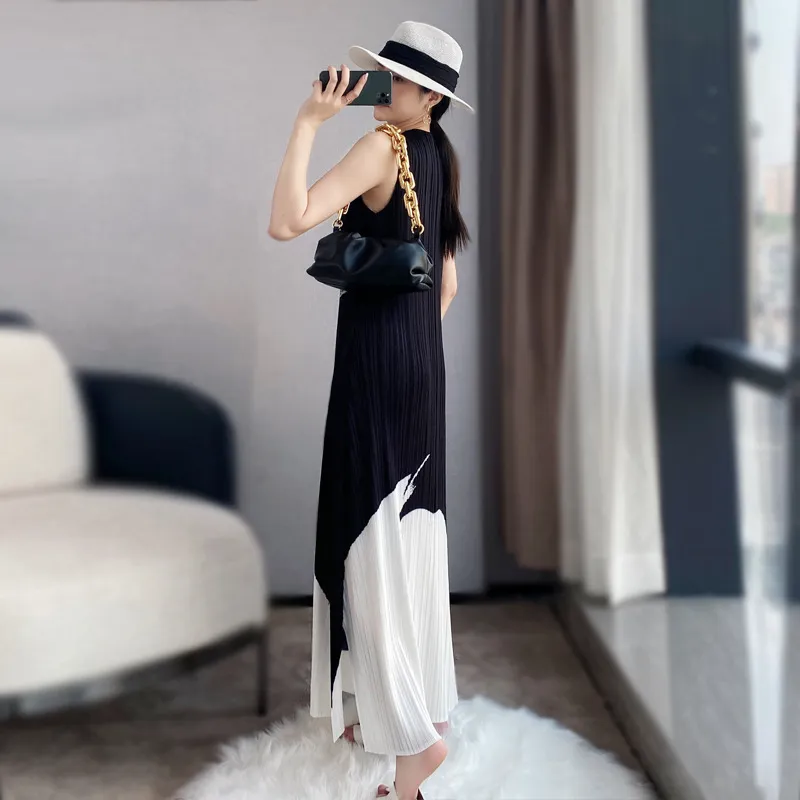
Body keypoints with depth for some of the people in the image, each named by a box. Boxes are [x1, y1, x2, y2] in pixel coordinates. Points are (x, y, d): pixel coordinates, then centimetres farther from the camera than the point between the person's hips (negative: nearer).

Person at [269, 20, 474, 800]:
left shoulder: (383, 147, -14)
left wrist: (308, 122, -20)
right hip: (421, 362, 9)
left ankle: (412, 734, -3)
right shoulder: (437, 158, 13)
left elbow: (287, 221, -26)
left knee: (373, 538, -4)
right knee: (410, 534, 15)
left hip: (375, 363, -9)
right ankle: (420, 705, 27)